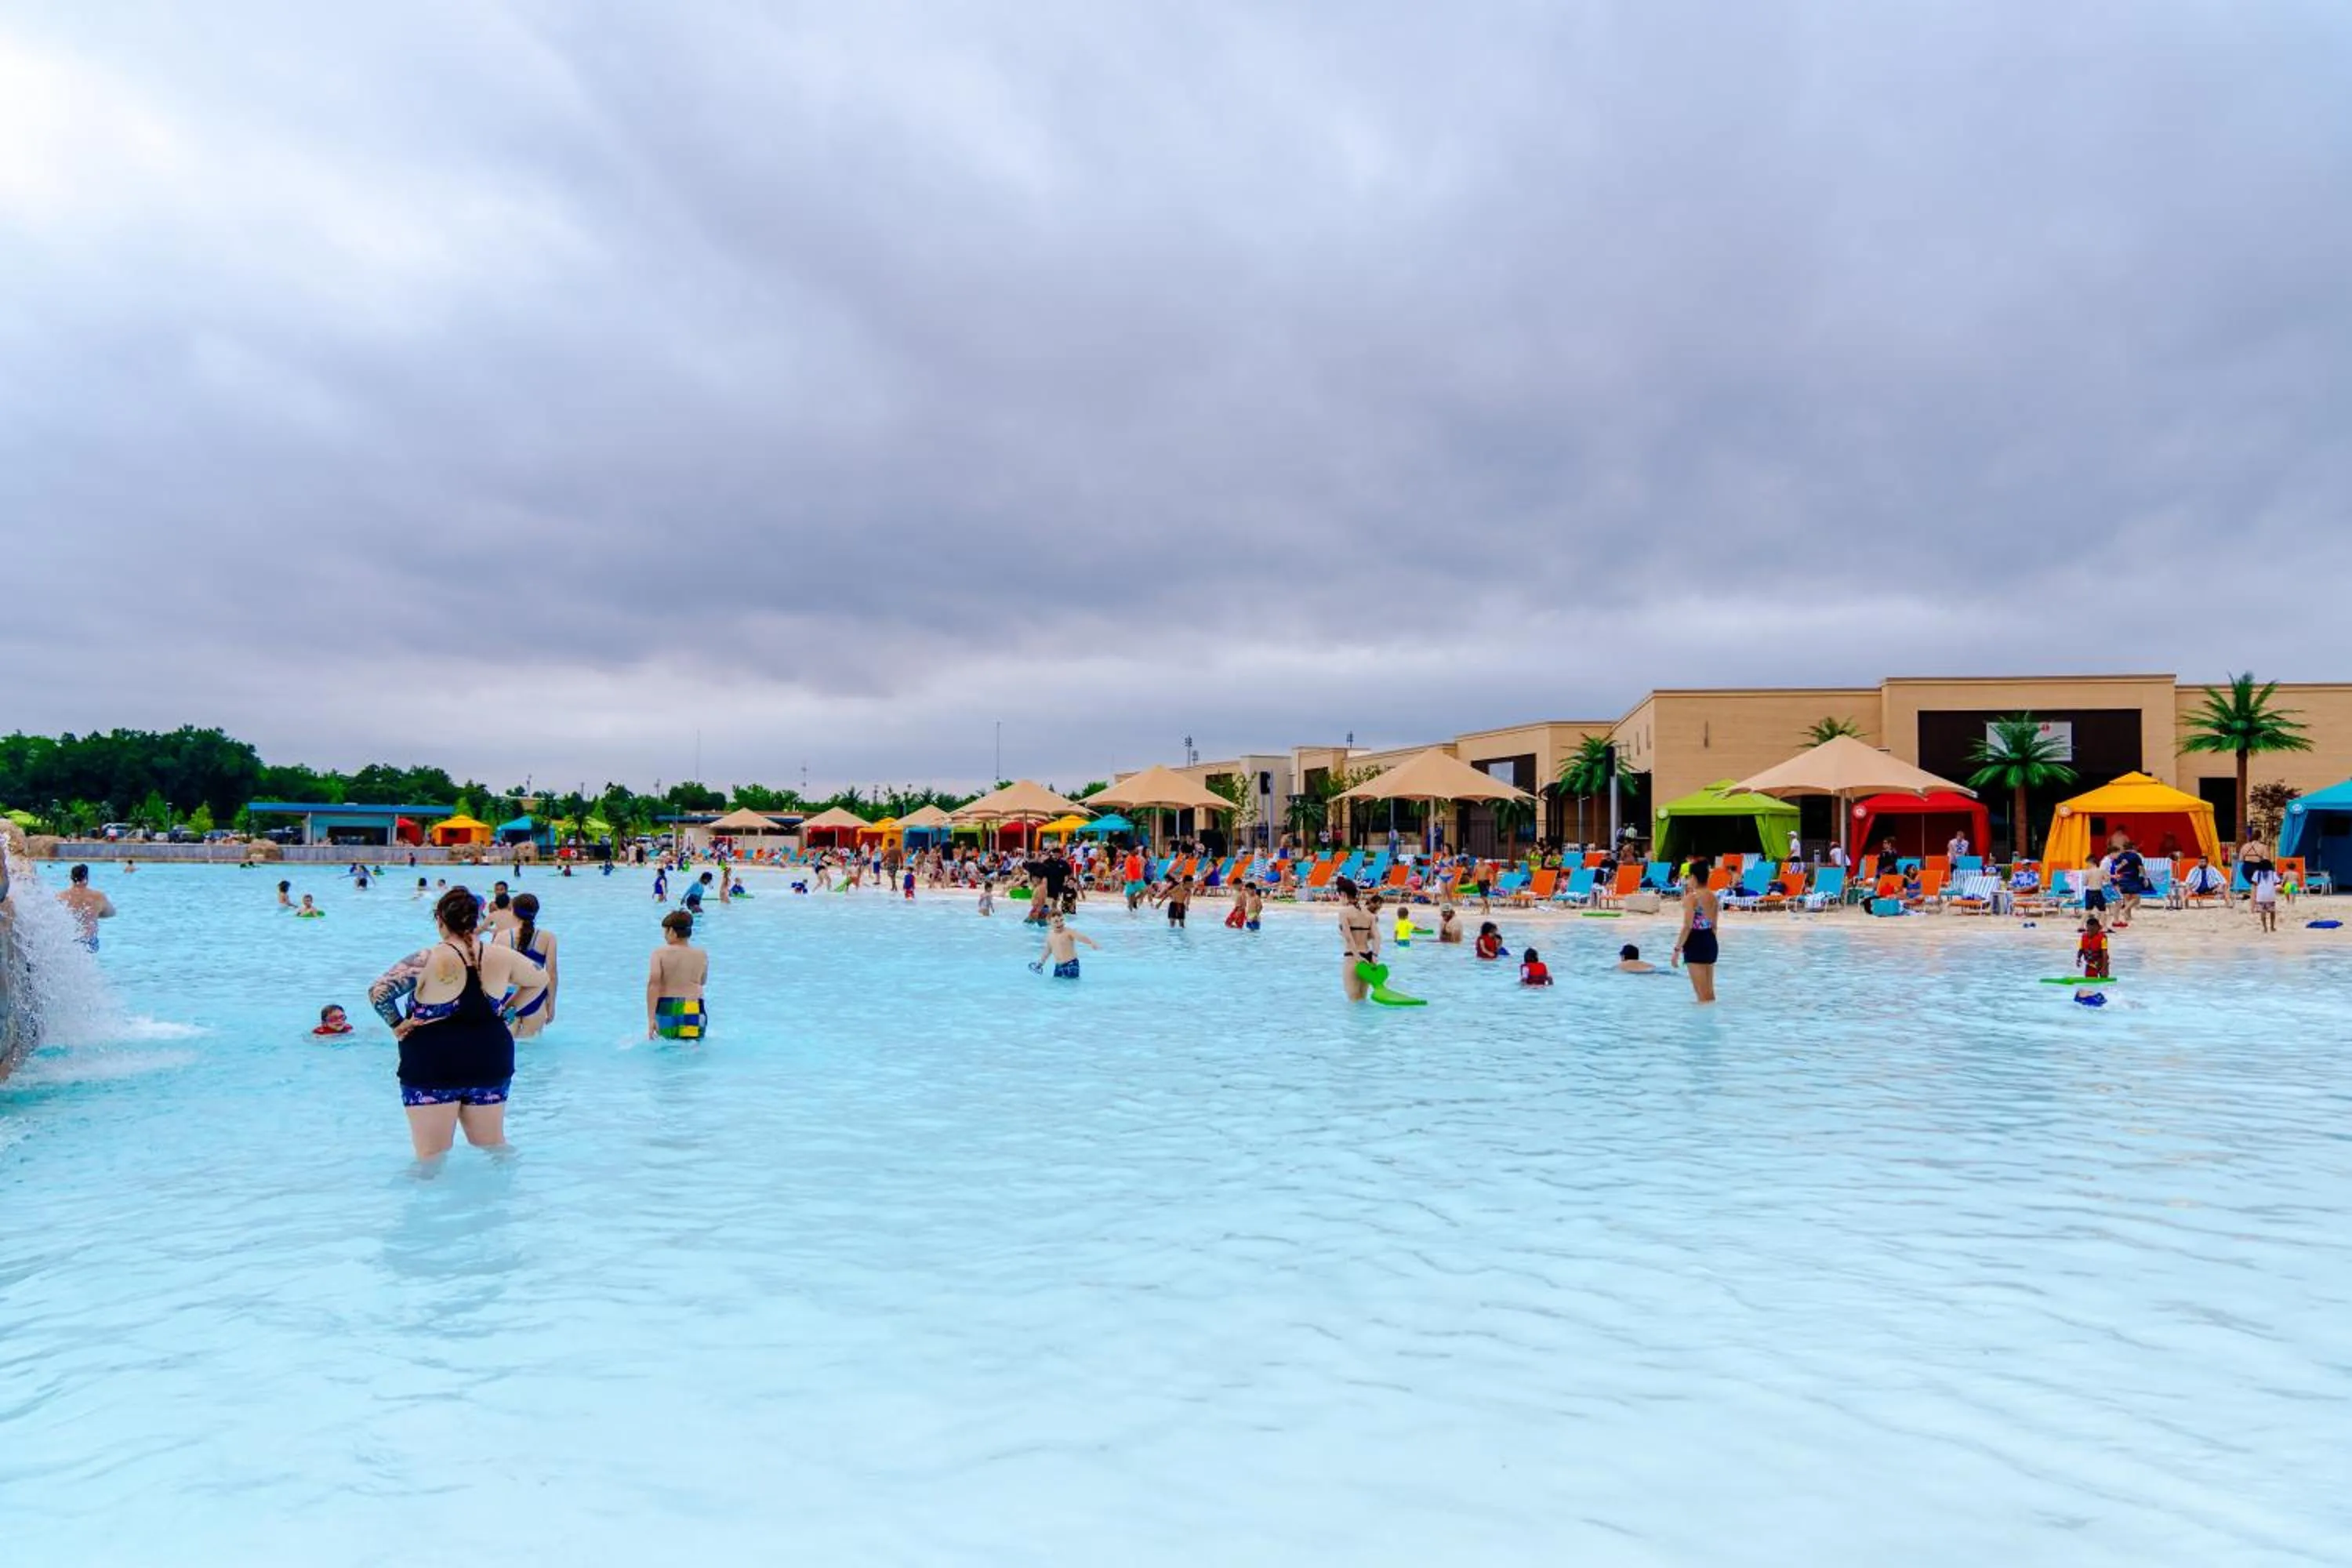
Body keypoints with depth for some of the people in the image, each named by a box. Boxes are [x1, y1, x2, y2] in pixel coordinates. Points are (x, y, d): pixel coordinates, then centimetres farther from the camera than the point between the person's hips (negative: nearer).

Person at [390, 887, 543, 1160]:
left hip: (433, 1068, -4)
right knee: (494, 1146, 22)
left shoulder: (428, 960, -13)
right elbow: (540, 981, 14)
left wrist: (396, 1027, 3)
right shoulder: (501, 957, -2)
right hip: (490, 1065, 4)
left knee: (432, 1157, 6)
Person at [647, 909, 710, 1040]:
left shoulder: (660, 953, 1)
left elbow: (653, 983, -11)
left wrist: (651, 1018, -14)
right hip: (695, 1010, 1)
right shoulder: (702, 955, 9)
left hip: (667, 1009, -1)